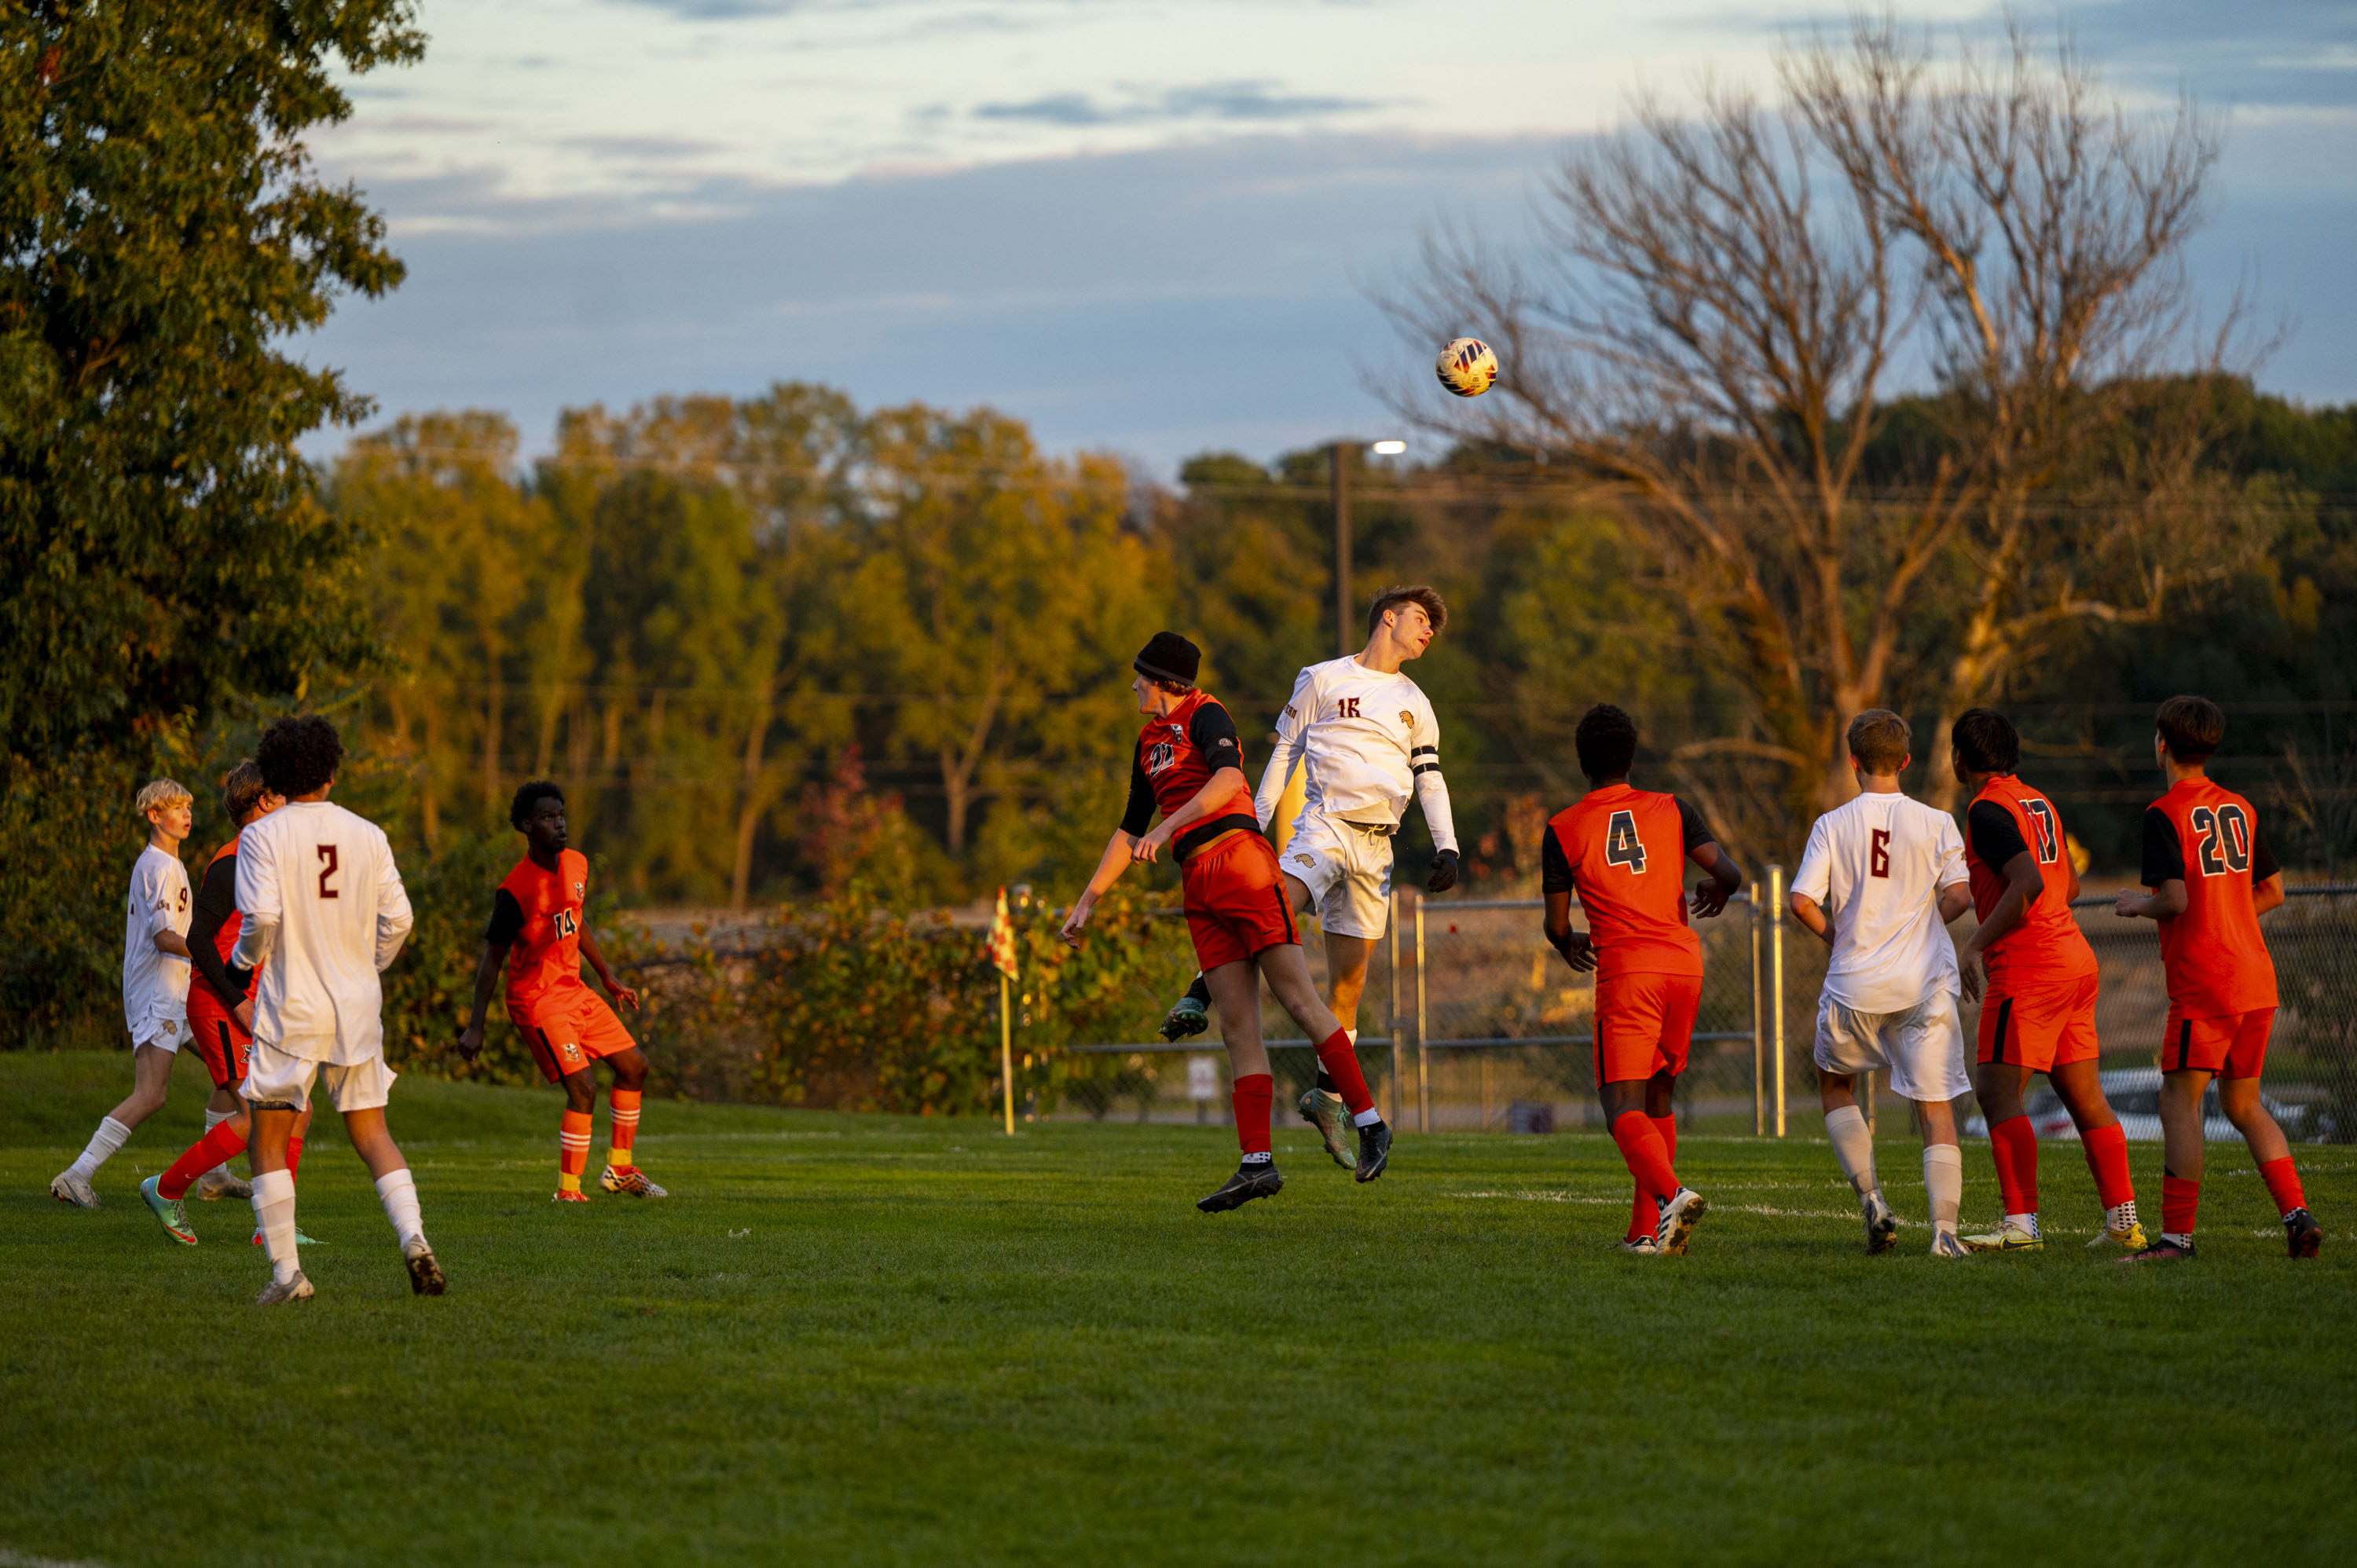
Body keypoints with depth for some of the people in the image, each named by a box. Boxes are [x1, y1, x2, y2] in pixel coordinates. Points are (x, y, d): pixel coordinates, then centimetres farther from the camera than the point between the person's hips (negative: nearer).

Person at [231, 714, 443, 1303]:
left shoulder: (263, 836, -7)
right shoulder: (367, 835, 3)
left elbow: (262, 918, -16)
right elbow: (396, 919, 2)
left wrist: (245, 957, 4)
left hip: (291, 1010, -3)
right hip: (357, 1009, 3)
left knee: (268, 1142, 6)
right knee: (371, 1132, 12)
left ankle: (287, 1272, 0)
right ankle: (414, 1239, -8)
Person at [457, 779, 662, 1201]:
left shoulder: (576, 865, 3)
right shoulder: (515, 890, -20)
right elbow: (492, 958, -15)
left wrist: (609, 979, 24)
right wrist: (475, 1027, -15)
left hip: (574, 989, 8)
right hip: (535, 999, -8)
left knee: (635, 1066, 11)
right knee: (583, 1088, -17)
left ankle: (620, 1168, 24)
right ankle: (568, 1192, -8)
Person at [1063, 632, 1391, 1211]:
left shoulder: (1205, 716, -2)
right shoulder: (1149, 741, 23)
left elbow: (1229, 776, -22)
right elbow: (1130, 828, 29)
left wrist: (1168, 827, -30)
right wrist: (1088, 900, 27)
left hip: (1240, 864, -8)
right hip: (1199, 886, 8)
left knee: (1299, 999, -12)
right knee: (1238, 1025, 0)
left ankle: (1370, 1124, -8)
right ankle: (1258, 1164, -6)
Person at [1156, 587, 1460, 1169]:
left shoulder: (1415, 704, 19)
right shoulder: (1324, 680, 5)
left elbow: (1430, 778, 19)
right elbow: (1285, 751, 7)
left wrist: (1446, 847, 7)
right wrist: (1256, 822, 3)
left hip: (1376, 846, 4)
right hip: (1327, 822, -4)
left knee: (1349, 980, 4)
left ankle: (1328, 1096, 13)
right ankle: (1201, 996, -27)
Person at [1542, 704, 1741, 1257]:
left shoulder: (1562, 831, 4)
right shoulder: (1671, 810, 10)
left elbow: (1557, 926, 7)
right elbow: (1729, 874, 4)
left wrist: (1571, 944, 31)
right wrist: (1717, 894, 29)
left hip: (1625, 970, -4)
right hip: (1684, 962, 4)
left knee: (1623, 1107, -7)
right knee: (1659, 1098, 17)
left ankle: (1671, 1193, -35)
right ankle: (1647, 1231, 14)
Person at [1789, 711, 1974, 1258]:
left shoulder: (1833, 825, -2)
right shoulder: (1935, 824, -1)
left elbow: (1802, 901, -9)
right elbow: (1959, 895, -8)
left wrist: (1835, 935, 10)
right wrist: (1917, 925, 12)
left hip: (1855, 986, 0)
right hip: (1925, 982, 0)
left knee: (1835, 1084, 24)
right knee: (1937, 1108, 2)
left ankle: (1870, 1198, 10)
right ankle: (1945, 1230, -10)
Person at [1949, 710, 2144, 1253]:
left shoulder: (1988, 810, -10)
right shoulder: (2038, 803, 17)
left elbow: (2028, 883, -24)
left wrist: (1976, 944, -22)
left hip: (2026, 969, -9)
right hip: (2075, 961, 9)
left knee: (1998, 1095, -7)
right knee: (2085, 1100, 10)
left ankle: (2021, 1223, -14)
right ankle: (2123, 1221, 9)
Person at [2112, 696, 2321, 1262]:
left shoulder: (2165, 815, -10)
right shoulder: (2240, 809, 12)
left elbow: (2176, 899, -18)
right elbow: (2273, 891, 18)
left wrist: (2139, 905, 1)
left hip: (2203, 981, -8)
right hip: (2257, 978, 8)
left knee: (2178, 1102, -5)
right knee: (2242, 1103, 16)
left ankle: (2178, 1235, -10)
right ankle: (2298, 1215, 7)